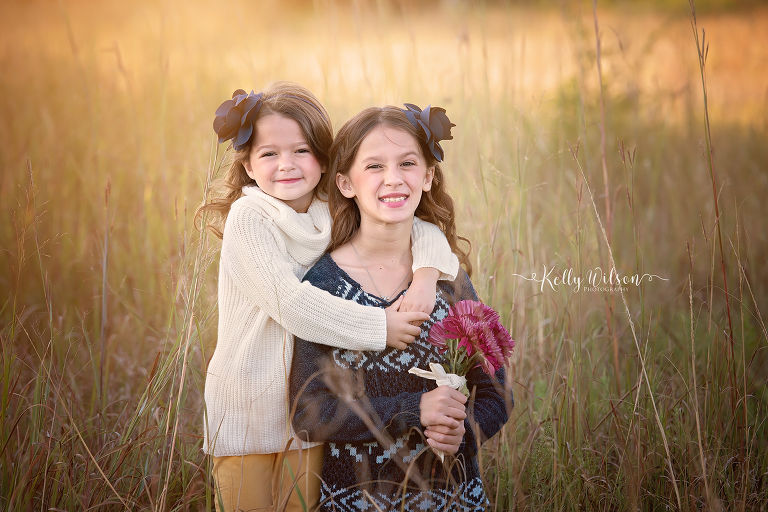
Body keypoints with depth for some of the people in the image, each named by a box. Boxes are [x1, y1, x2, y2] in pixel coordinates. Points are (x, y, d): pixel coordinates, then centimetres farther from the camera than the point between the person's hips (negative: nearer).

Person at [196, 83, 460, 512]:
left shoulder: (337, 216, 1)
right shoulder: (248, 216, -14)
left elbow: (423, 229, 4)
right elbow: (289, 302, -23)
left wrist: (426, 275, -17)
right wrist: (379, 327, -22)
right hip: (246, 409, -4)